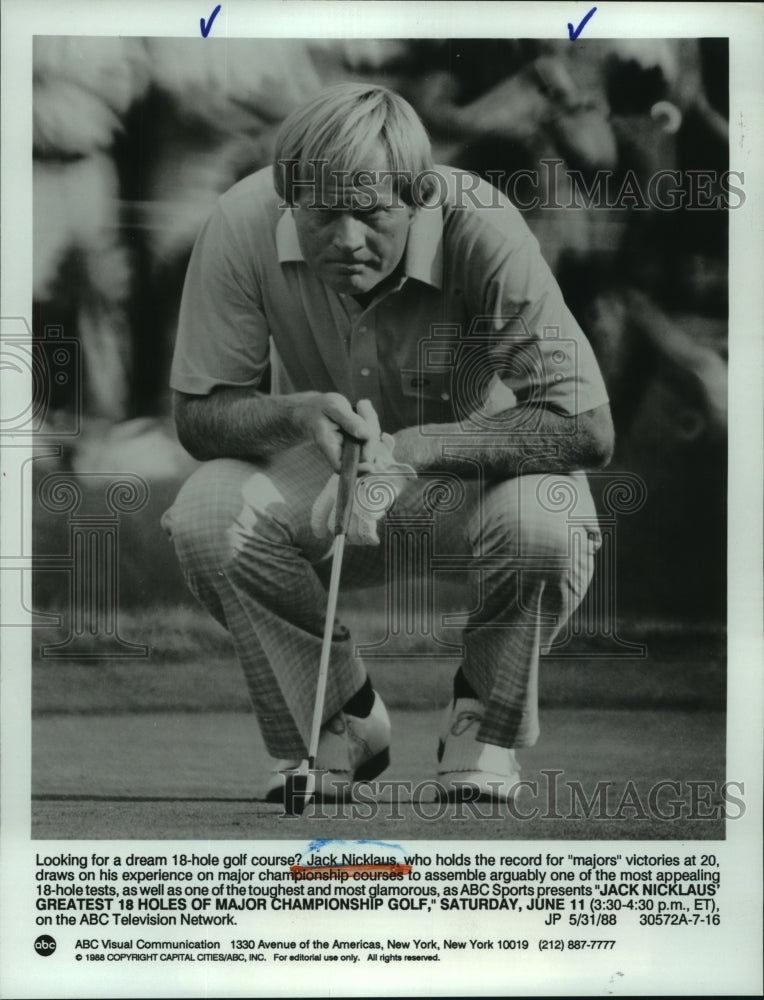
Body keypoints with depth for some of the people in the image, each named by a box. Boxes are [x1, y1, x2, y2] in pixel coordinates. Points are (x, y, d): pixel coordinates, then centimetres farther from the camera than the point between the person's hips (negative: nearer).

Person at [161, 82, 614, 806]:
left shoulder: (480, 228, -30)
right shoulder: (243, 224, -23)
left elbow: (586, 429, -32)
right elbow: (196, 414, -14)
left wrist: (410, 448, -40)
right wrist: (299, 413, -35)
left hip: (476, 465, -2)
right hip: (318, 471, 2)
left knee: (540, 525, -35)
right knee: (206, 514, -26)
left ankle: (486, 721, -2)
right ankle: (340, 719, 0)